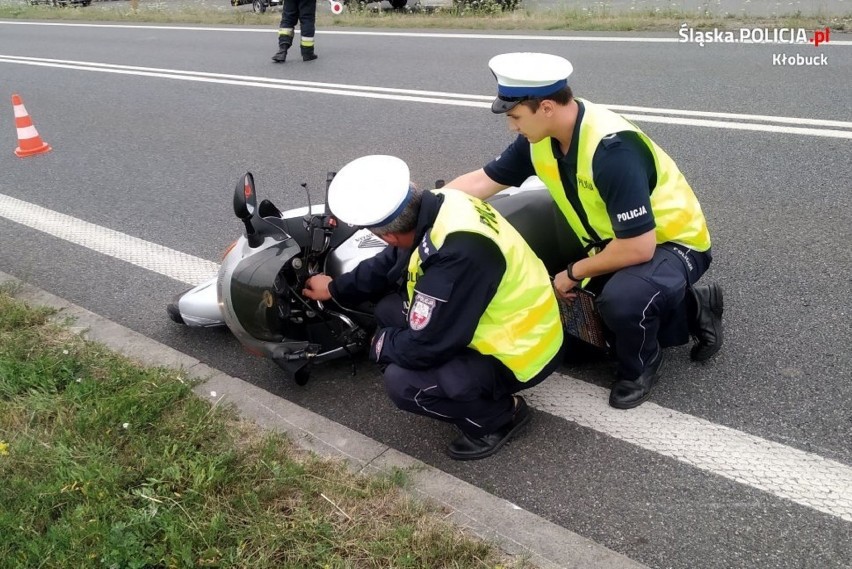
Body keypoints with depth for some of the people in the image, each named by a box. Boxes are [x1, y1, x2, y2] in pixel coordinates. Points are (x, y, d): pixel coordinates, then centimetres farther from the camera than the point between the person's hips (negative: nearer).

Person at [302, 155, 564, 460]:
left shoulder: (457, 254, -37)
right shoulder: (435, 206, -9)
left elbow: (425, 347, -27)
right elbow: (388, 265, 12)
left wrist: (381, 345, -7)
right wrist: (335, 288, 21)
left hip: (521, 350, -9)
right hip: (505, 321, 9)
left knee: (402, 382, -20)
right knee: (389, 310, 5)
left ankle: (500, 416, 2)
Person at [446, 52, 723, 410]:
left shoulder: (612, 148, -34)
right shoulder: (541, 138, -10)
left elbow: (639, 247, -35)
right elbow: (482, 181, 1)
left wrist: (574, 272, -21)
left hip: (674, 242, -8)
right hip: (617, 242, 9)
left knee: (621, 297, -37)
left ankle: (640, 366, -3)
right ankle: (691, 308, 21)